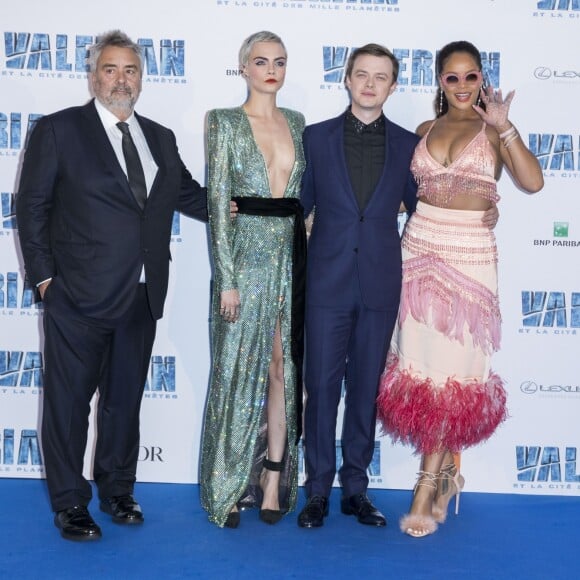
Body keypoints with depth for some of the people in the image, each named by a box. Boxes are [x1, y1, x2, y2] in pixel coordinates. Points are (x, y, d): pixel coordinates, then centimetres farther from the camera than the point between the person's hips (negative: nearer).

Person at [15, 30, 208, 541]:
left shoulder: (161, 139, 13)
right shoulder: (58, 130, -2)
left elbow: (187, 194, 19)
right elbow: (31, 207, -3)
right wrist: (44, 276, -7)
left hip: (142, 297, 5)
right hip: (79, 296, -5)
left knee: (125, 398, 16)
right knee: (69, 401, 5)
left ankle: (117, 489, 32)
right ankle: (70, 503, 19)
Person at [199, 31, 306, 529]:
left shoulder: (296, 123, 12)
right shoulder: (225, 122, -1)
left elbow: (305, 194, 14)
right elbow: (217, 201, -7)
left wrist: (309, 257, 4)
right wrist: (226, 278, -12)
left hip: (292, 256, 4)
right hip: (246, 254, -4)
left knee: (284, 370, 6)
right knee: (238, 370, 2)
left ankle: (273, 482, 16)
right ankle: (227, 488, 14)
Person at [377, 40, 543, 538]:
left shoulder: (494, 130, 2)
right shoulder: (425, 131, 12)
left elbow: (532, 181, -13)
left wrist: (504, 125, -17)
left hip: (470, 258, -3)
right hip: (419, 252, 4)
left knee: (451, 370, -3)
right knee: (421, 364, 3)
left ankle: (428, 488, 3)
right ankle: (447, 471, 21)